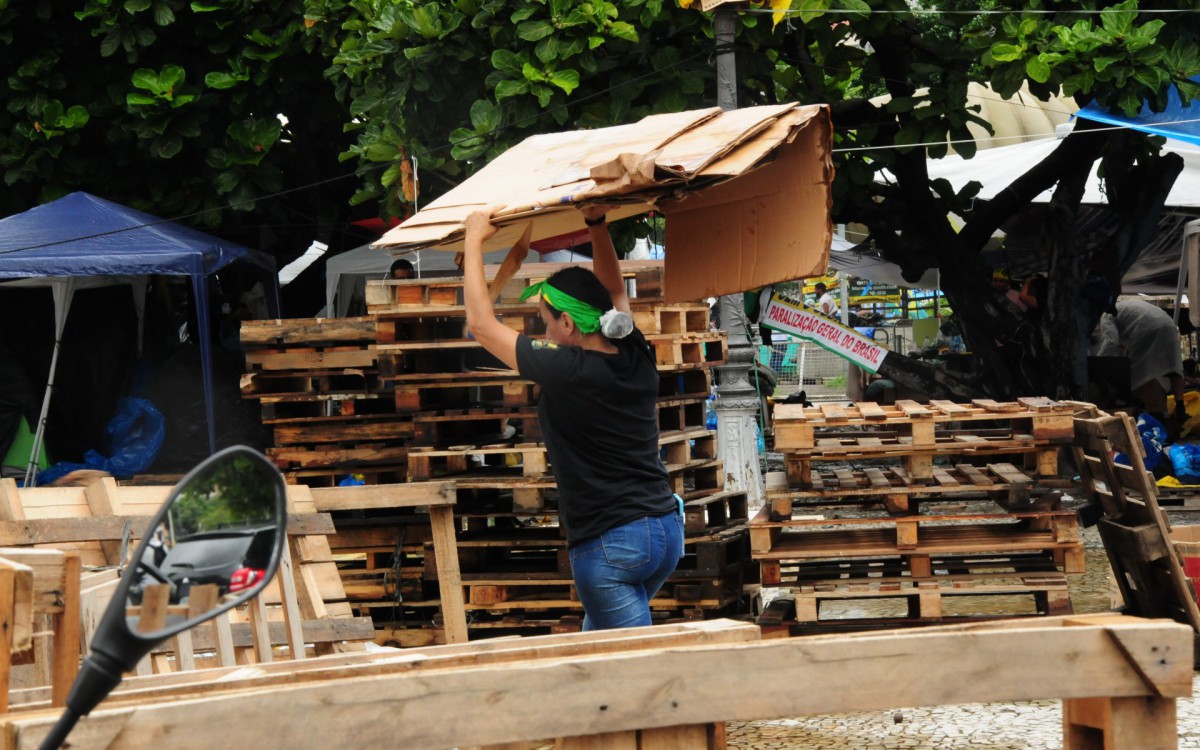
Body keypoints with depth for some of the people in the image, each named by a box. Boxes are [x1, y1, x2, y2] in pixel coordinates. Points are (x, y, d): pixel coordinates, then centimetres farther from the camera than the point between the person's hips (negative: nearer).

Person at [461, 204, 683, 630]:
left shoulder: (566, 370, -16)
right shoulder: (635, 358, 3)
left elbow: (481, 323, -6)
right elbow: (614, 292, 24)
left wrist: (474, 241, 4)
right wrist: (597, 225, 21)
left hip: (610, 543, -8)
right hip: (667, 530, 8)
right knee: (596, 638, 24)